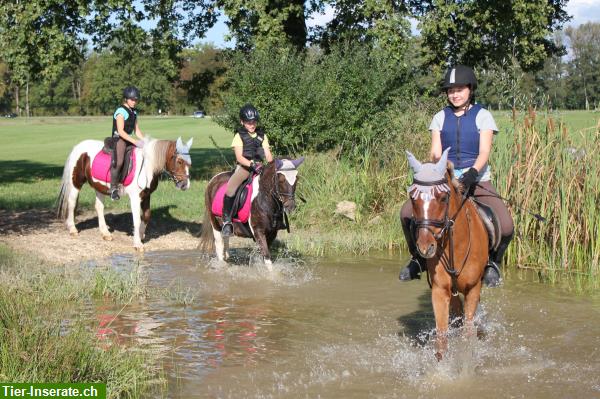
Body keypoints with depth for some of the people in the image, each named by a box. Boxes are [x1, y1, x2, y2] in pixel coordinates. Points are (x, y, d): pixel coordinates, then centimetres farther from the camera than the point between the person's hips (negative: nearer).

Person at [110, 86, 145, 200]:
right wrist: (135, 142, -24)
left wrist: (145, 142, 2)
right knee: (118, 162, -32)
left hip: (129, 140, 9)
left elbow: (137, 130, 18)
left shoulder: (134, 113, 16)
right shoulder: (121, 112, -10)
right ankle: (114, 187, -25)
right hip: (119, 139, -9)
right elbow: (120, 131, -19)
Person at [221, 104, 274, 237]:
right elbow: (239, 157, -9)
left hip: (259, 167, 4)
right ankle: (226, 221, -14)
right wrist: (251, 164, -26)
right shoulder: (239, 136, 2)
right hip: (244, 167, -4)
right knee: (231, 189, -27)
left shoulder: (262, 136, 14)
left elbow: (268, 154, 7)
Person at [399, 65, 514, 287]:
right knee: (407, 212, -20)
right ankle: (418, 258, 6)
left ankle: (493, 261, 8)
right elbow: (435, 153, 3)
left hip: (477, 181, -2)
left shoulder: (482, 116, 2)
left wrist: (473, 172, -28)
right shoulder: (441, 118, 10)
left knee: (506, 227, -25)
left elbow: (484, 152, -9)